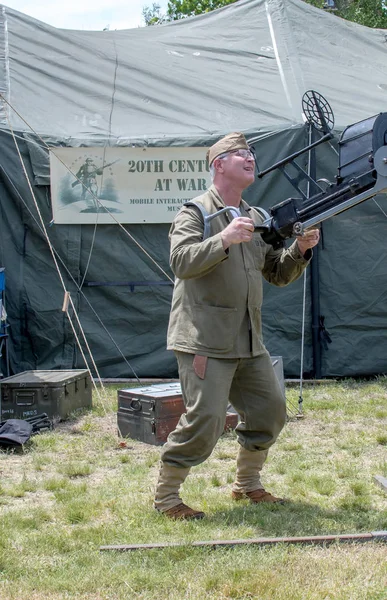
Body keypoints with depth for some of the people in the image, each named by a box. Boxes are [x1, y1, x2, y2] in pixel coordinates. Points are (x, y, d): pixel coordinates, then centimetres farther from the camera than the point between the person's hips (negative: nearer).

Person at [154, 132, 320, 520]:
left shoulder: (256, 219, 18)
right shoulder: (194, 213, -4)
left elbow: (278, 274, 19)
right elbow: (181, 262, -20)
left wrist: (301, 249, 1)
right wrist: (224, 239, -29)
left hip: (249, 342, 8)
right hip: (205, 340, -8)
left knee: (270, 411, 11)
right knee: (205, 420, -14)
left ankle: (247, 484, 29)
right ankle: (165, 496, 0)